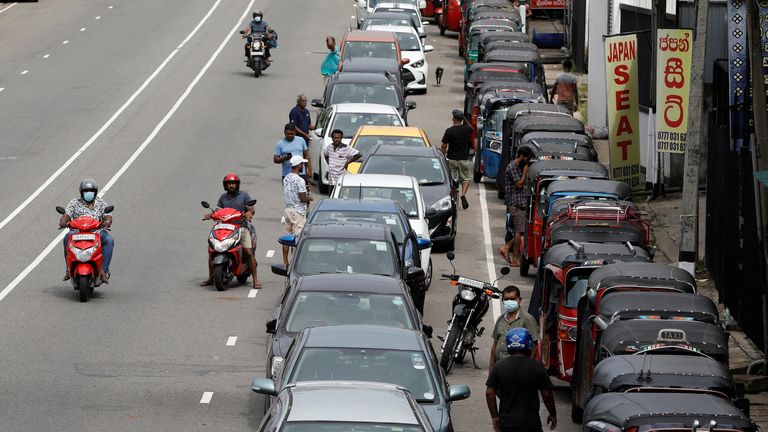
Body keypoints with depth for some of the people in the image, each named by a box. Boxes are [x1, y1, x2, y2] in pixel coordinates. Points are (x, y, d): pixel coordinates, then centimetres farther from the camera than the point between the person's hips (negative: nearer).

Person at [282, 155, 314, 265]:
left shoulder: (286, 179, 7)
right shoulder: (299, 180, -19)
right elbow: (303, 198, -20)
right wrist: (310, 198, 1)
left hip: (287, 209, 8)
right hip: (298, 211, -8)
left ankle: (285, 261, 16)